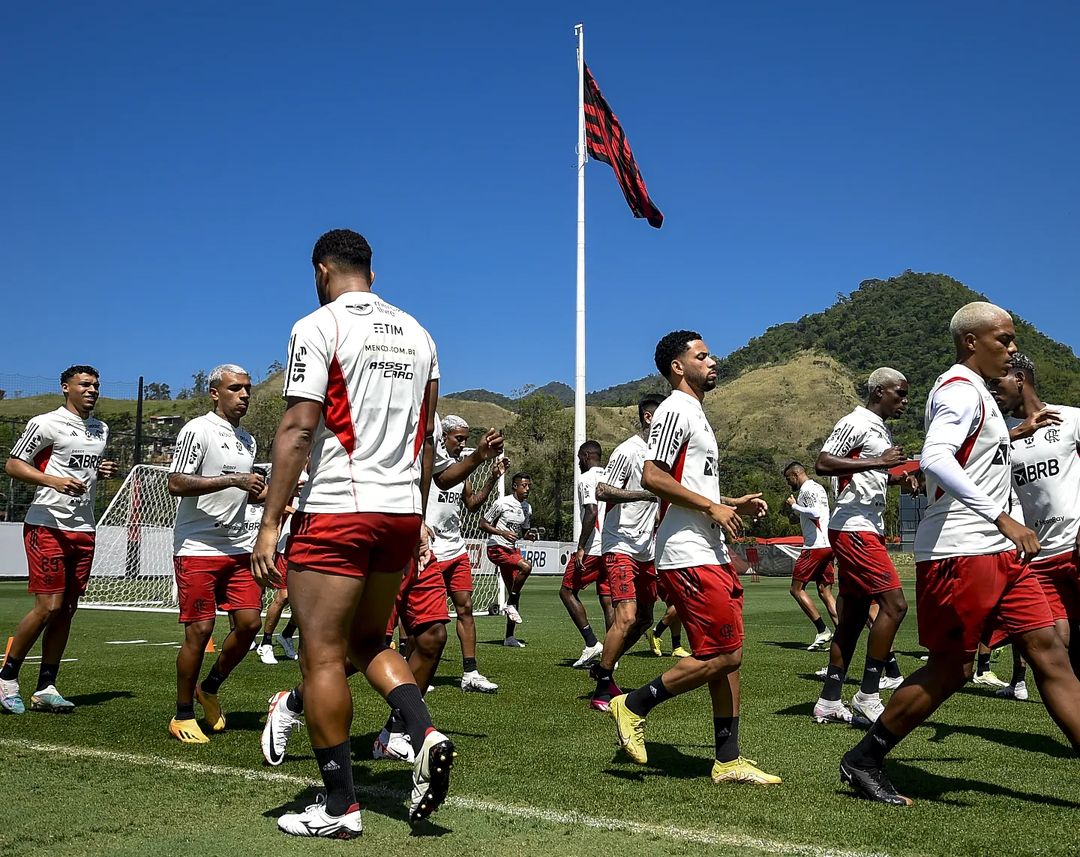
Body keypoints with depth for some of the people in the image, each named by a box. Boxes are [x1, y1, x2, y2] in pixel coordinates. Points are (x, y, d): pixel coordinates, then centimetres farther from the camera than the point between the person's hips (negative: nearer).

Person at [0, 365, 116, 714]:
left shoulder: (101, 429, 17)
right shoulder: (46, 424, -5)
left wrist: (105, 472, 7)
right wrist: (54, 480, -21)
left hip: (84, 529, 7)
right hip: (47, 525, -7)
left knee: (67, 609, 6)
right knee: (48, 606, -10)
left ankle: (45, 688, 13)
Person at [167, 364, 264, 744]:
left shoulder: (248, 440, 18)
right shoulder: (197, 430, -7)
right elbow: (176, 484, -17)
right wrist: (234, 480, -20)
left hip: (238, 548, 7)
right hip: (197, 548, -7)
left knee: (249, 623, 2)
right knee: (199, 630, -5)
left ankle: (209, 688, 25)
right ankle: (182, 716, 9)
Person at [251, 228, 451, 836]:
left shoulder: (319, 327, -6)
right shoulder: (417, 334, 14)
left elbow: (298, 430, -13)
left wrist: (270, 524, -11)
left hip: (337, 511, -7)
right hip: (402, 512, 7)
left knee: (324, 655, 2)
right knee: (367, 640, 21)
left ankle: (340, 807, 8)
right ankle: (427, 735, 0)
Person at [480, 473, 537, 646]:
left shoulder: (527, 508, 12)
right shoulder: (502, 503, -10)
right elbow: (483, 524, -7)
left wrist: (529, 535, 1)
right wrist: (503, 533, -19)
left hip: (512, 549, 8)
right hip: (496, 548, -8)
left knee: (515, 593, 5)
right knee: (526, 566, -30)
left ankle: (509, 637, 11)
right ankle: (510, 604, -13)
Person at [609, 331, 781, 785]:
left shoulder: (694, 413, 23)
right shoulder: (675, 410, -10)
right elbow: (652, 477, -21)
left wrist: (734, 504, 18)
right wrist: (712, 507, -18)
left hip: (710, 553, 10)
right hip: (689, 556, -10)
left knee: (727, 655, 9)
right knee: (723, 654, -10)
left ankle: (728, 760, 15)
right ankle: (634, 705, 2)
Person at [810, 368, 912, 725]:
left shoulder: (883, 431, 20)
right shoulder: (856, 423, -9)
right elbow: (822, 464, -20)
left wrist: (896, 478, 14)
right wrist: (877, 462, -21)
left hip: (869, 529, 10)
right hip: (853, 528, -10)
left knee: (854, 615, 8)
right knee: (894, 603, -12)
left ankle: (829, 702, 12)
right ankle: (867, 696, -6)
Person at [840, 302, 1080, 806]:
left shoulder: (974, 391, 21)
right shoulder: (961, 389, -11)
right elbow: (935, 459, -28)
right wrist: (1002, 519, -30)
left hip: (997, 551, 10)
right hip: (960, 551, -10)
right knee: (949, 669, -3)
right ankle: (862, 762, 10)